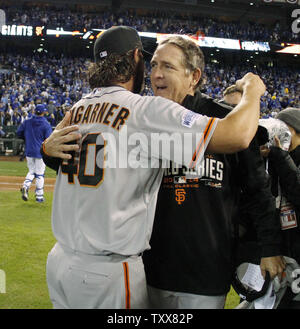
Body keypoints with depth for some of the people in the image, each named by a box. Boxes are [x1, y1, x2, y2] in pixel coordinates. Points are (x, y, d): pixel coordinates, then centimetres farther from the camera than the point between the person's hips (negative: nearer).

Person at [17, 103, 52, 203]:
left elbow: (18, 133, 6)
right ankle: (39, 196, 9)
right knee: (40, 174, 4)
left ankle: (25, 186, -9)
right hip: (40, 152, -4)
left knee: (31, 171, 18)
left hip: (29, 151, 4)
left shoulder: (26, 122, 2)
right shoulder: (46, 124, -10)